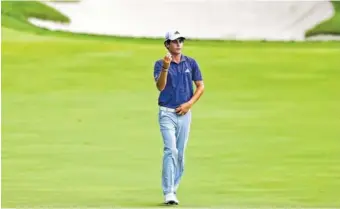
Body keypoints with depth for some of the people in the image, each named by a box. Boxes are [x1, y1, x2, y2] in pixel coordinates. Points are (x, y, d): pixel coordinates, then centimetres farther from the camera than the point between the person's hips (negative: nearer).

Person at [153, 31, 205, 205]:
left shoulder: (191, 63, 6)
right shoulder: (160, 64, -3)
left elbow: (200, 86, 8)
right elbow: (160, 86, -17)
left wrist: (189, 104, -4)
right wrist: (165, 68, -32)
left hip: (184, 113, 4)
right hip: (167, 113, -4)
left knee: (180, 154, 8)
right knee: (171, 151, -16)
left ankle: (173, 189, 20)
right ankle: (168, 193, -20)